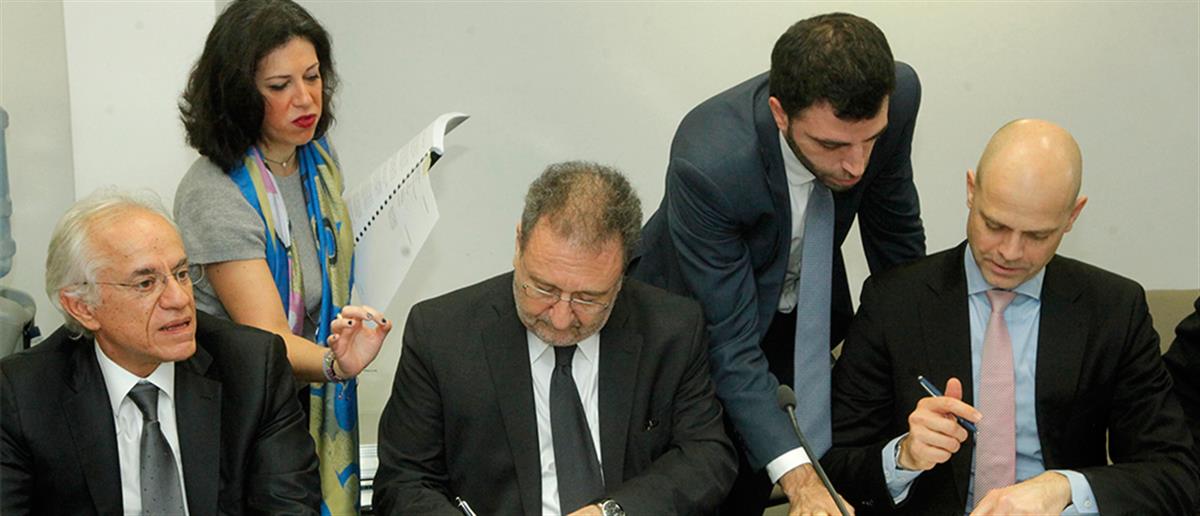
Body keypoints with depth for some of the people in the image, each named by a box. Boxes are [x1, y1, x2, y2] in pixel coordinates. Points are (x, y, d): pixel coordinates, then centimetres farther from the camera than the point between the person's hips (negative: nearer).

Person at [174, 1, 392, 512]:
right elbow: (267, 339, -29)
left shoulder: (319, 160, 1)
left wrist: (345, 350, -1)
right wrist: (335, 363, -47)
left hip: (319, 408, 7)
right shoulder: (213, 193, -23)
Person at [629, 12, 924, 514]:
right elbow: (730, 342, -33)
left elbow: (894, 229, -6)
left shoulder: (897, 94, -26)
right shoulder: (707, 164, -39)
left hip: (808, 304, 4)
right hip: (700, 318, -4)